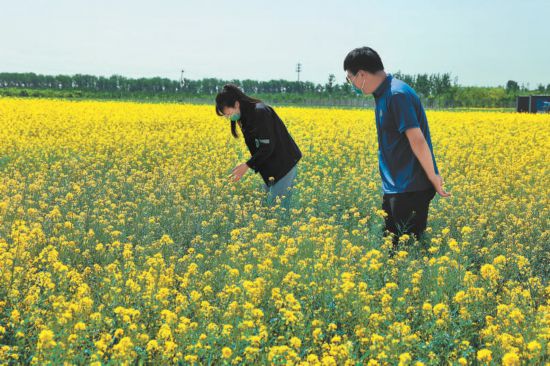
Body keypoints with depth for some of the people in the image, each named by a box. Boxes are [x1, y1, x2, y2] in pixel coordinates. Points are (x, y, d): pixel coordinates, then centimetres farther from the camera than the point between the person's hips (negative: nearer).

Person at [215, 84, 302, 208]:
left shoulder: (259, 112, -22)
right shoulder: (245, 116, 7)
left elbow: (268, 146, -23)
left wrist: (247, 165, -19)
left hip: (284, 164, -9)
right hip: (271, 167, 10)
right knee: (268, 203, 9)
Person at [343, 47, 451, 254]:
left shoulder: (397, 94, -19)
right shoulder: (383, 95, 13)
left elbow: (417, 139, -22)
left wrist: (433, 177, -16)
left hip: (411, 189, -10)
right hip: (394, 188, 10)